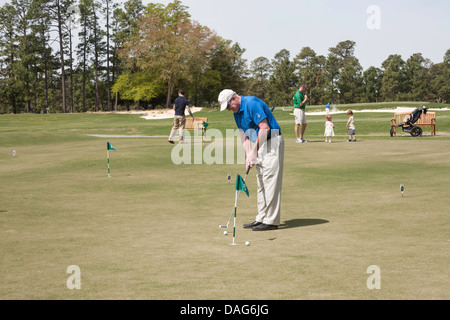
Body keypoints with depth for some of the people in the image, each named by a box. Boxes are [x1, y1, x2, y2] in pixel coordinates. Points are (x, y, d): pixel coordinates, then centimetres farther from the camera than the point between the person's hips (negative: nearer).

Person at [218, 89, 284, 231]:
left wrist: (254, 150, -17)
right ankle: (261, 218, 15)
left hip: (272, 143, -10)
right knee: (261, 184, 10)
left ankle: (271, 221, -8)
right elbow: (244, 134, 13)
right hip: (260, 144, 10)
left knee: (270, 182, -10)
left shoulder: (252, 103, -18)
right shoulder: (237, 113, 11)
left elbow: (265, 128, -23)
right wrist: (248, 156, -1)